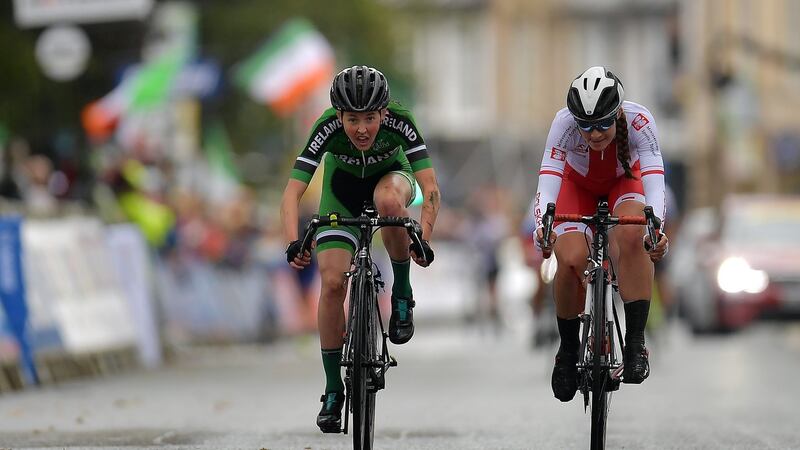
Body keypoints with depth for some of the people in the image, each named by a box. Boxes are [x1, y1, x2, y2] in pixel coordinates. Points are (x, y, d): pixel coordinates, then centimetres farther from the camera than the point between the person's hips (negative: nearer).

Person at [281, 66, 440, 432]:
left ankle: (402, 294, -15)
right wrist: (293, 243, -53)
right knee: (332, 283, -14)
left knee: (389, 200, -39)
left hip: (391, 176, -1)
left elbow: (430, 188, -38)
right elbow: (291, 193, -37)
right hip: (343, 186, 1)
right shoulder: (327, 129, -33)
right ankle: (333, 391, -1)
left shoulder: (399, 123, -34)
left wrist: (423, 238, -52)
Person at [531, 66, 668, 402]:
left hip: (624, 182, 0)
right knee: (571, 260, -25)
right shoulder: (564, 123, -35)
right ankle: (568, 351, -1)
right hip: (578, 185, 0)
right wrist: (543, 226, -60)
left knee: (631, 237, -33)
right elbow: (547, 181, -41)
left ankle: (635, 344, -28)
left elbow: (654, 181, -43)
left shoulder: (638, 120, -36)